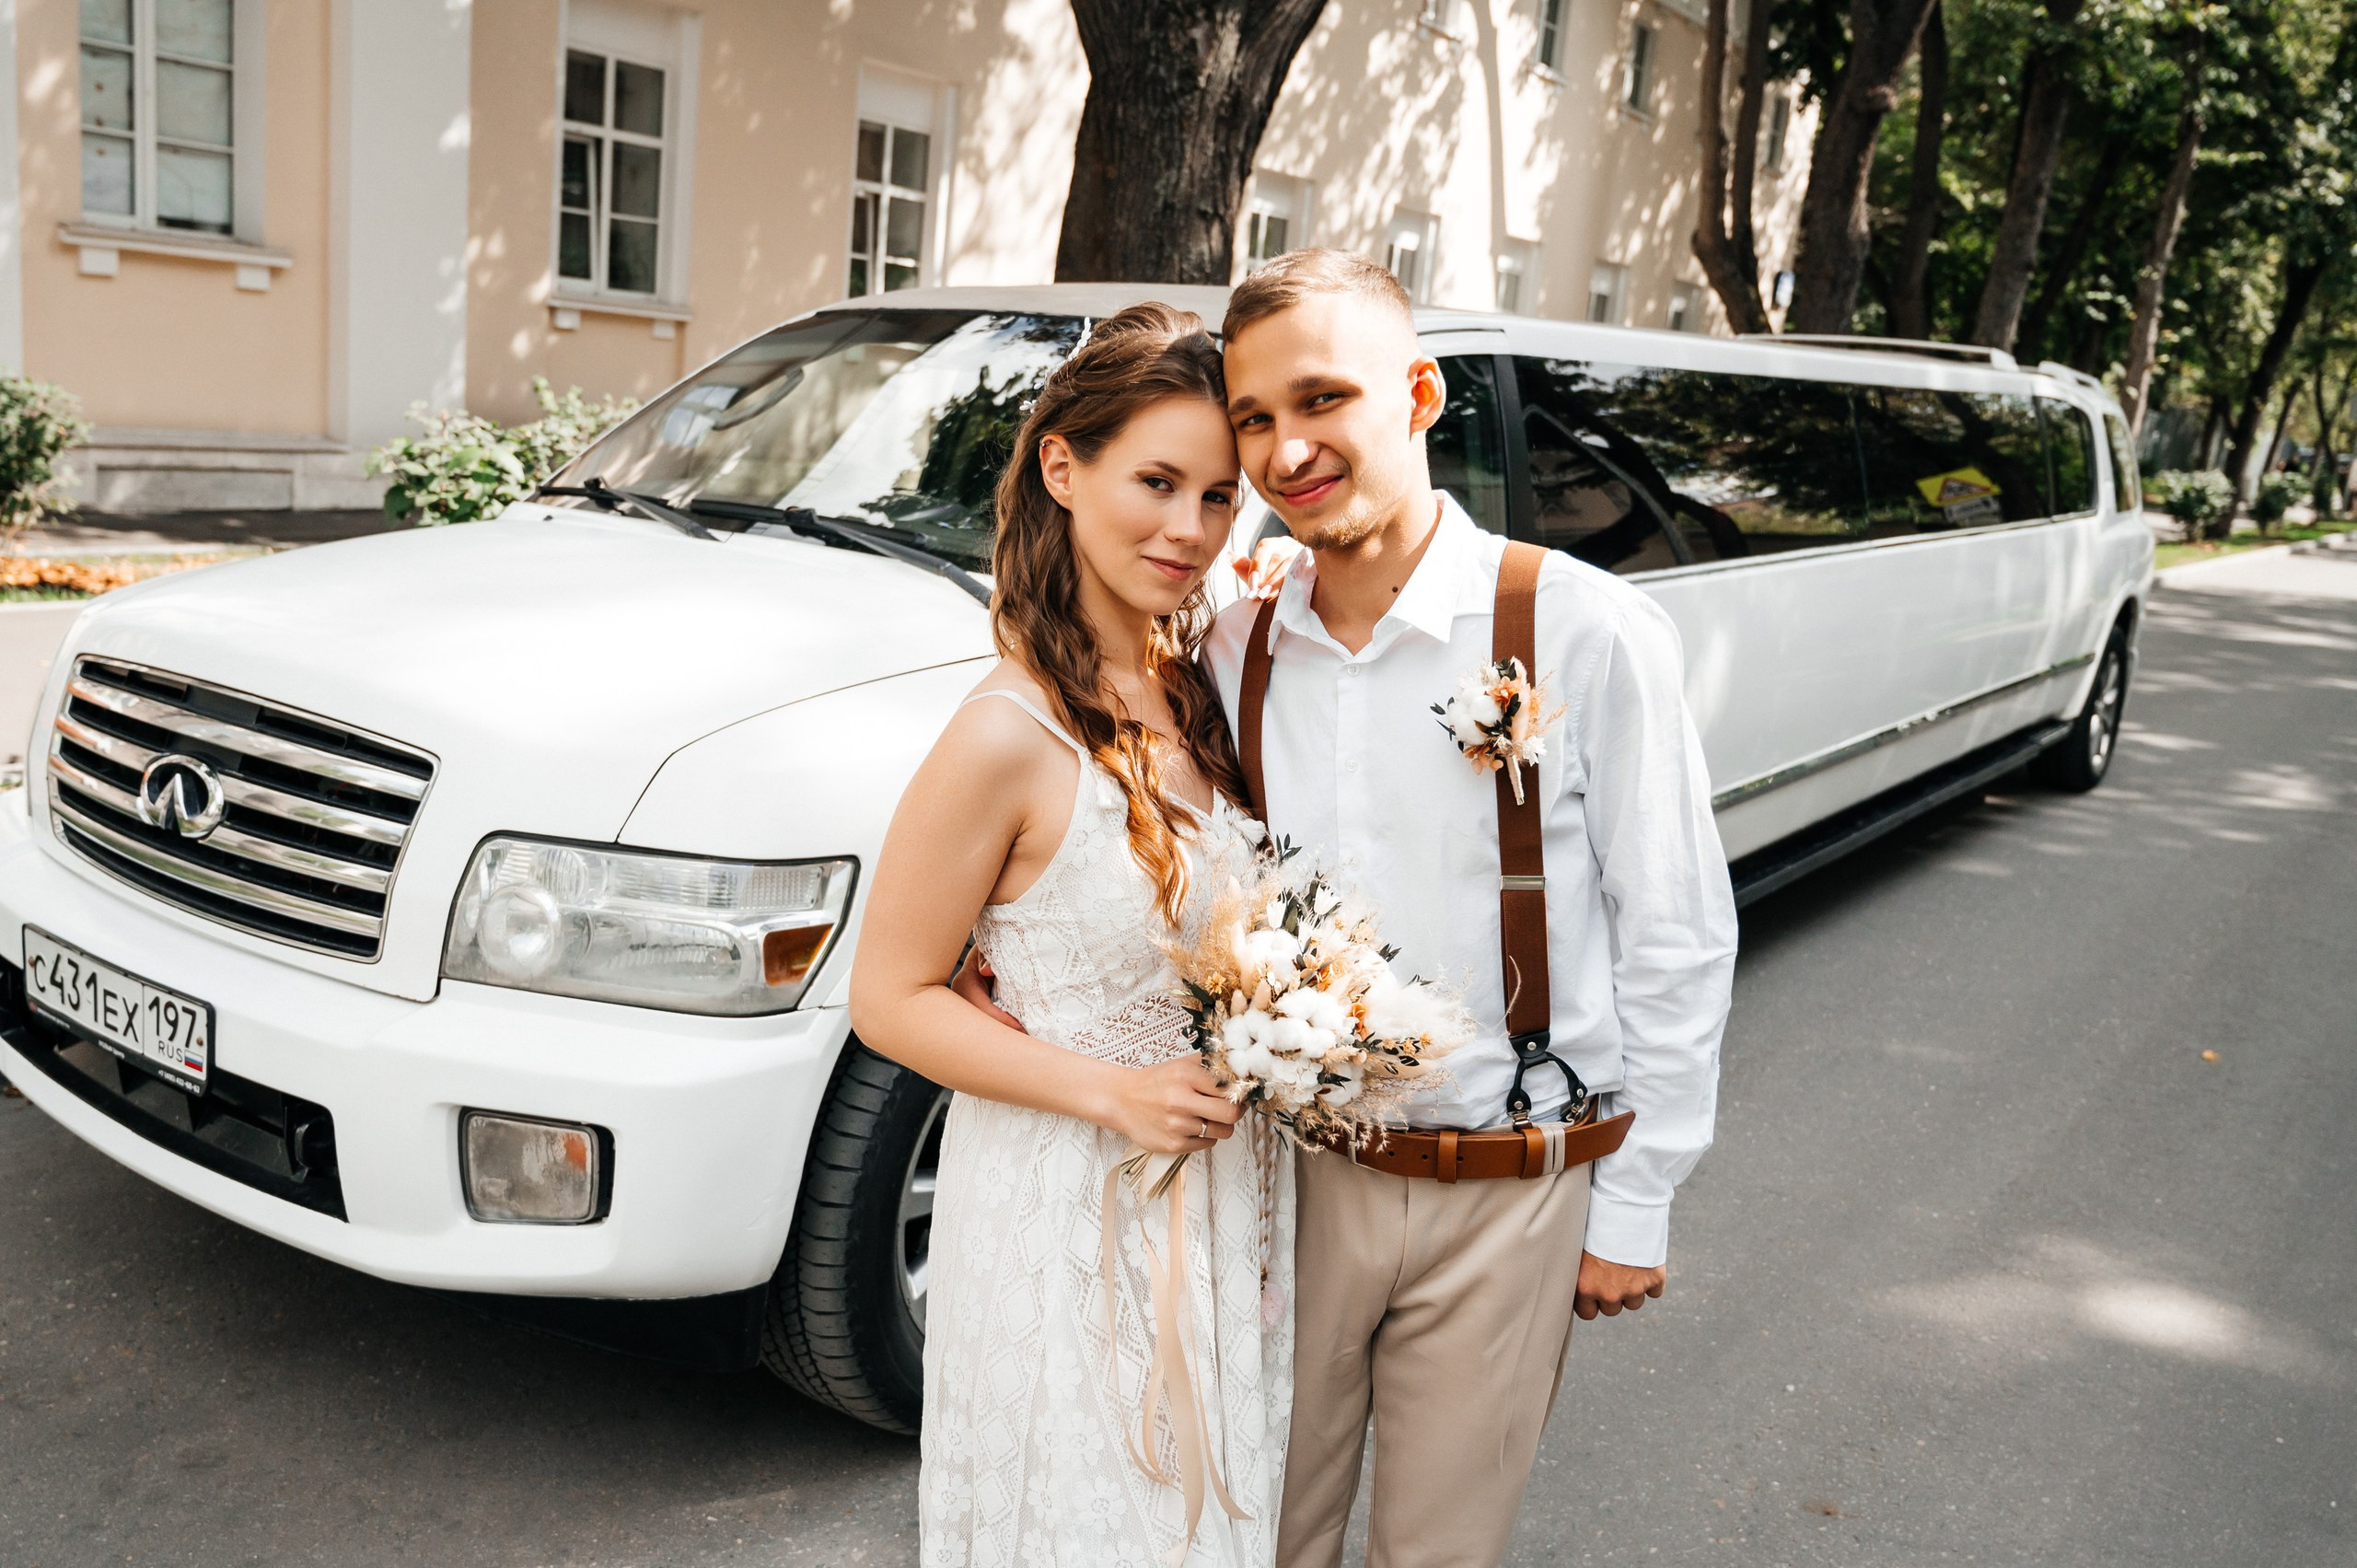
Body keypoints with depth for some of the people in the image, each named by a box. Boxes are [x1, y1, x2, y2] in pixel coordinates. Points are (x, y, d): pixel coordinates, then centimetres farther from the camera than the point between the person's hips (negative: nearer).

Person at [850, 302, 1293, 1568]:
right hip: (1069, 1216, -7)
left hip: (1219, 1189, 7)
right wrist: (1113, 1093, -23)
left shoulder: (1190, 691, -1)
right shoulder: (1012, 736, -23)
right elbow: (890, 999, -17)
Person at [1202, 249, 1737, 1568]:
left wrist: (1635, 1208, -6)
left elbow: (1678, 941, -9)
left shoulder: (1588, 634, -15)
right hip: (1292, 1172, 3)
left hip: (1508, 1196, -3)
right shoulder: (1235, 648, -1)